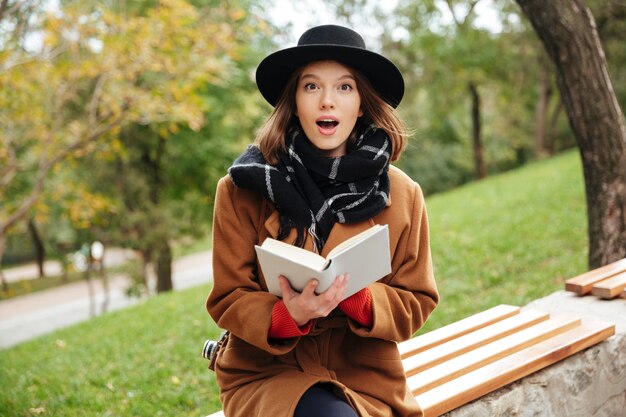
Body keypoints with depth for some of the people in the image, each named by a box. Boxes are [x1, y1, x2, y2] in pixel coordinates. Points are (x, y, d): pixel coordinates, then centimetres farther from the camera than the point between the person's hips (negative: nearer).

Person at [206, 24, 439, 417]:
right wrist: (288, 315, -25)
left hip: (366, 375, 2)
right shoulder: (243, 188, -6)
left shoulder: (402, 195, -1)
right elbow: (229, 300, -3)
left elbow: (415, 301, 3)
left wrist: (358, 300, -19)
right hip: (267, 370, -2)